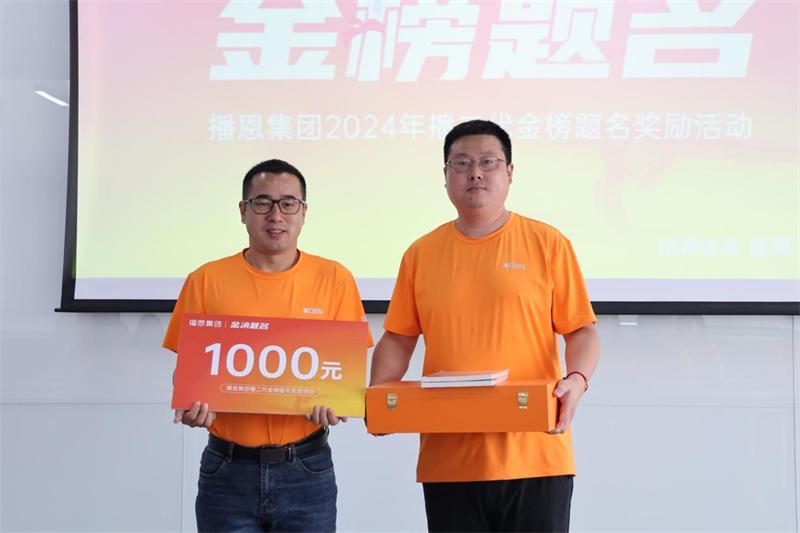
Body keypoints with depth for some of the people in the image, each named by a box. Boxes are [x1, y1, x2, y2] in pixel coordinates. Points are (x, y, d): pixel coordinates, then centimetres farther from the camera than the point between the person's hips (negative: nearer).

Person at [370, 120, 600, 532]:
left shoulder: (547, 243, 2)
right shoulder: (421, 253, 9)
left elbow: (581, 330, 2)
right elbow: (398, 339, 12)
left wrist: (578, 379, -17)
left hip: (534, 454, -2)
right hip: (449, 458, 2)